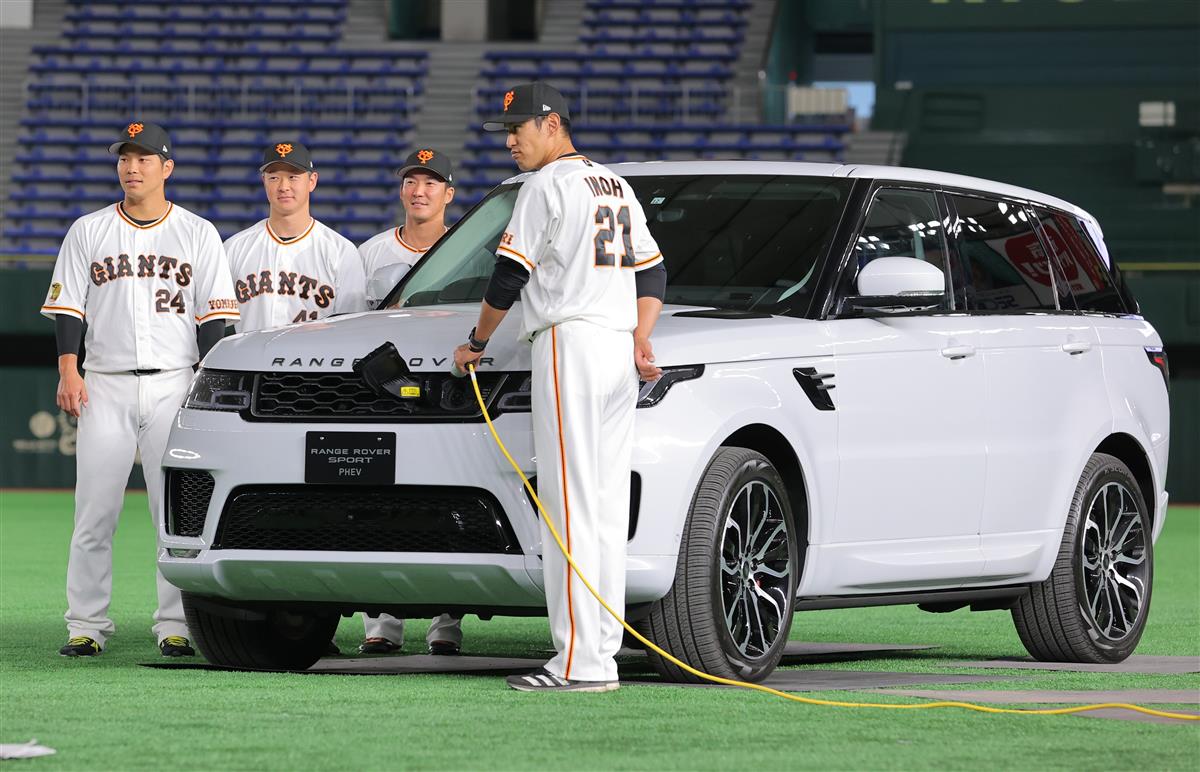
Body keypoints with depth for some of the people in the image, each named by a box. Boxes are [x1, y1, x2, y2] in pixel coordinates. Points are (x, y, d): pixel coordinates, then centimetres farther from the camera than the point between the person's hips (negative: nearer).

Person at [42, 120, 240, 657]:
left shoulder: (198, 234, 8)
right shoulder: (88, 232, 10)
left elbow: (214, 314, 5)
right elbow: (67, 306, 6)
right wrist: (68, 372, -6)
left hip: (174, 385, -1)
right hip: (105, 386, 1)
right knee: (94, 512, -3)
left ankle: (175, 627, 0)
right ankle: (86, 626, 0)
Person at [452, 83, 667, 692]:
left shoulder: (547, 185, -5)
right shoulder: (617, 187, 22)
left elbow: (510, 275, -6)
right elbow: (652, 273, 22)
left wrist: (477, 343, 6)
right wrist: (641, 341, 11)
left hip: (569, 341, -9)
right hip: (619, 350, 9)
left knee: (571, 506, -12)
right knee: (606, 509, 7)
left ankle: (581, 661, -17)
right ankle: (601, 654, 4)